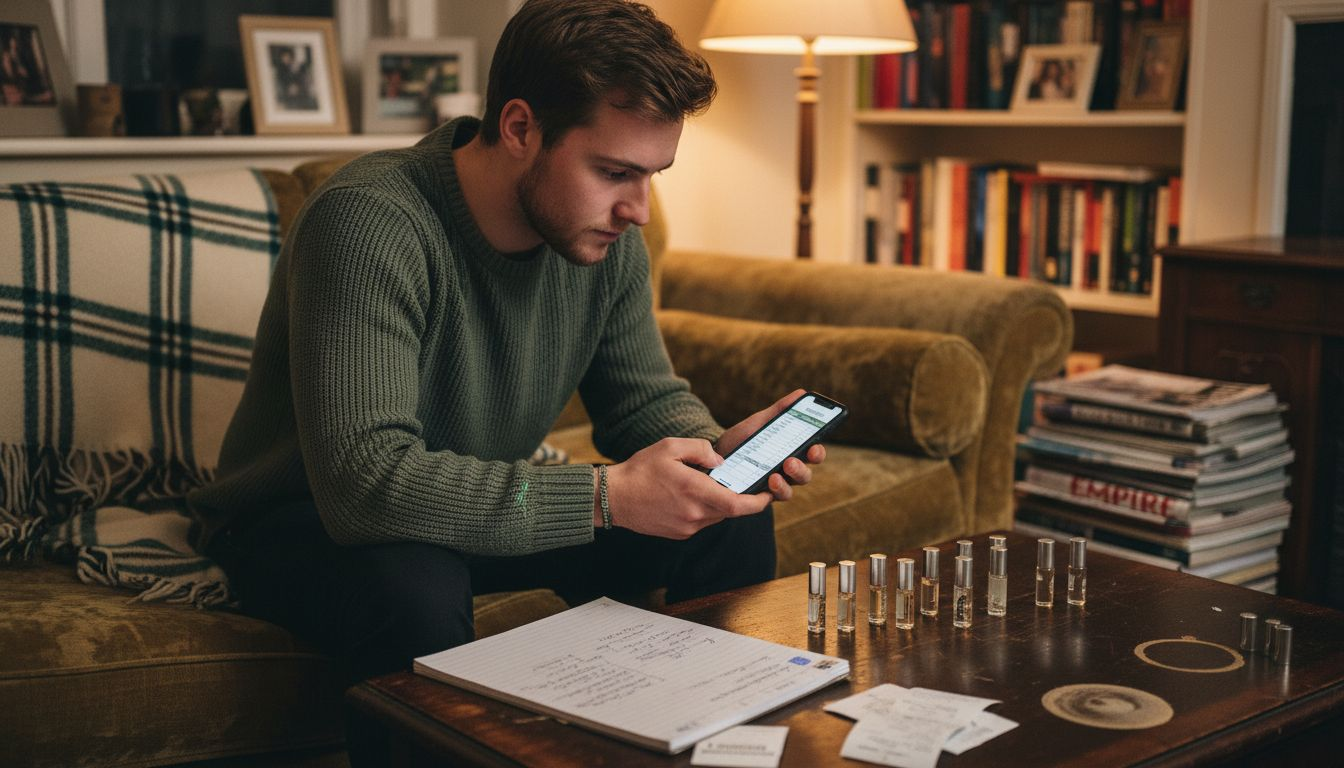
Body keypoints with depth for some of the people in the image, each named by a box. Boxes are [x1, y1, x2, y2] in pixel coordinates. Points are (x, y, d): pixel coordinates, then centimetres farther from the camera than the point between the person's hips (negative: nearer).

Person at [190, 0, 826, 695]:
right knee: (416, 587, -40)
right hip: (307, 525, -6)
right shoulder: (368, 225, -31)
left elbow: (646, 399, 4)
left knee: (733, 524, -7)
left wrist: (718, 449, -20)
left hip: (492, 507, 6)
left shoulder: (607, 237, -9)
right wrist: (606, 495, -40)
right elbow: (366, 482, -39)